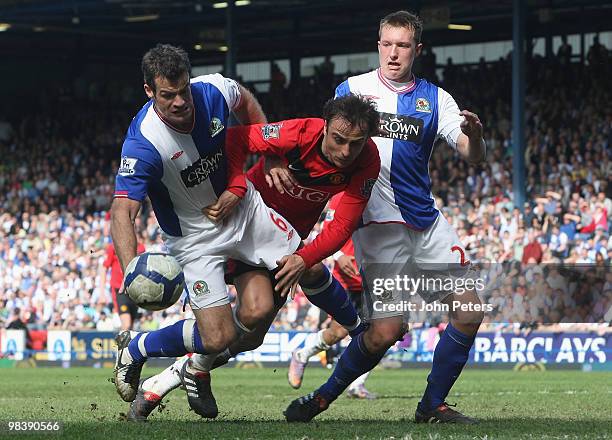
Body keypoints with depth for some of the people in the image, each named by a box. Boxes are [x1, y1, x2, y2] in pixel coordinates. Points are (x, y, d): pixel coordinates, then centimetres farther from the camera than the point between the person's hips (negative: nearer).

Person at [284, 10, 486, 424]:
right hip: (378, 224, -4)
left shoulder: (434, 98, 9)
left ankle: (432, 405, 12)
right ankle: (323, 397, 6)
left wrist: (475, 136, -20)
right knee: (386, 330, -15)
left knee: (469, 312, -3)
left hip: (427, 222, 4)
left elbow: (473, 156, 3)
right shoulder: (353, 89, 4)